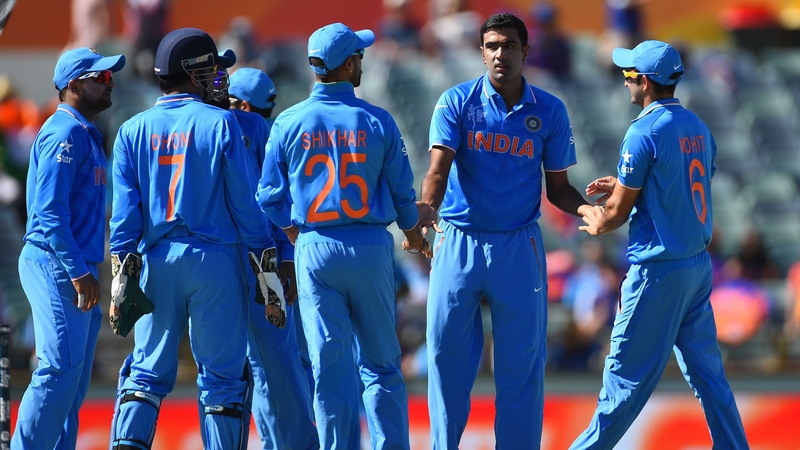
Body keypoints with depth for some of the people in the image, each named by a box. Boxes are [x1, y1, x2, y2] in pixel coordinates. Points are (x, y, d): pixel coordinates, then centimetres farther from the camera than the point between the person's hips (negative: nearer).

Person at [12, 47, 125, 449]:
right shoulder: (64, 133, -11)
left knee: (74, 379, 8)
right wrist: (79, 272, -23)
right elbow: (49, 211, -19)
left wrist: (86, 272, 15)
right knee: (61, 369, -16)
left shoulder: (86, 136, 20)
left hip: (76, 270, 10)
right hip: (55, 265, -10)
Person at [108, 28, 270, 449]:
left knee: (148, 370, 8)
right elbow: (245, 201, -5)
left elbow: (125, 208, 2)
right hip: (216, 258, -3)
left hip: (156, 260, 3)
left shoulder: (134, 130, 6)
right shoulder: (220, 123, -3)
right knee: (223, 374, 3)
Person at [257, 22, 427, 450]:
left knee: (330, 365, 2)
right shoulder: (377, 122, -5)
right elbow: (401, 190, 3)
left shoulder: (288, 124, -2)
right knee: (381, 362, 8)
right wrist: (413, 234, 23)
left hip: (314, 251, 0)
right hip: (371, 247, 0)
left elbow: (271, 196, 1)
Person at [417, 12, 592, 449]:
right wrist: (427, 206, -34)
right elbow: (439, 167, -13)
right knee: (447, 354, 2)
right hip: (458, 244, -1)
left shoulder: (549, 111, 3)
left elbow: (557, 187, 8)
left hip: (519, 248, 1)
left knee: (521, 362, 1)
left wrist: (587, 209, -13)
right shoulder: (457, 102, -2)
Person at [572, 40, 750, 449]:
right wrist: (621, 186, 20)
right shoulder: (699, 128, 8)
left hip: (658, 268, -8)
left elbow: (618, 212, -10)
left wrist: (596, 224, 11)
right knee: (706, 369, 11)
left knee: (628, 371, 0)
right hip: (699, 263, 8)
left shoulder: (644, 132, -15)